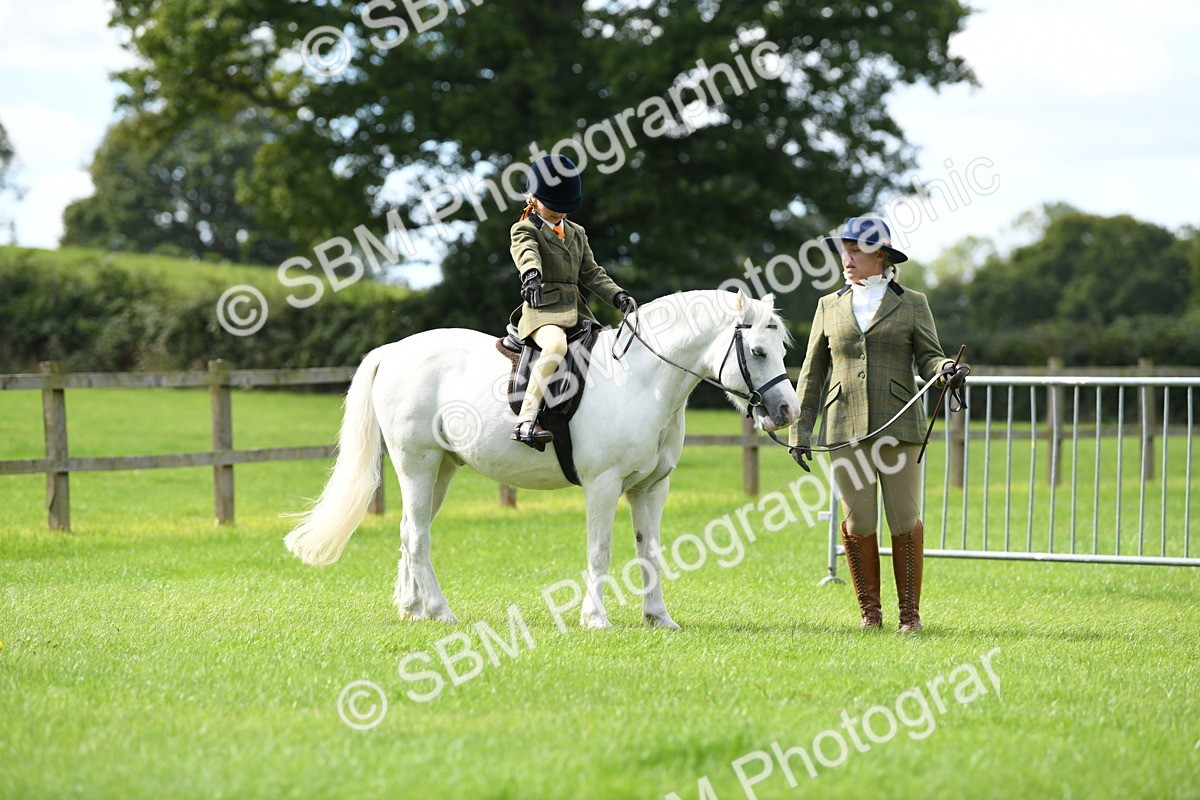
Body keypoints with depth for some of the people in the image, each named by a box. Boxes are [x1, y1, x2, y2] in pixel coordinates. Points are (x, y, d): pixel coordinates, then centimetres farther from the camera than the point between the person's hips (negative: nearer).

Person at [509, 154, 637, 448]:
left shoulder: (576, 233, 22)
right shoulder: (525, 230, 1)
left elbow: (591, 274, 17)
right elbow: (527, 254, -22)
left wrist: (618, 296, -1)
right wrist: (531, 275, -45)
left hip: (576, 313, 8)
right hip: (543, 311, -8)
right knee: (556, 345, -38)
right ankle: (526, 420, -43)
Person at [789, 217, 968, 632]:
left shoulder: (911, 304, 7)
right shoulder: (830, 307, 13)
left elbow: (928, 358, 2)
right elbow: (813, 372, 14)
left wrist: (947, 370, -21)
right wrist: (799, 427, 8)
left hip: (899, 426, -2)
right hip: (845, 428, 2)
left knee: (905, 520, -2)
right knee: (857, 523, 1)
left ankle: (910, 612, 8)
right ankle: (870, 612, 13)